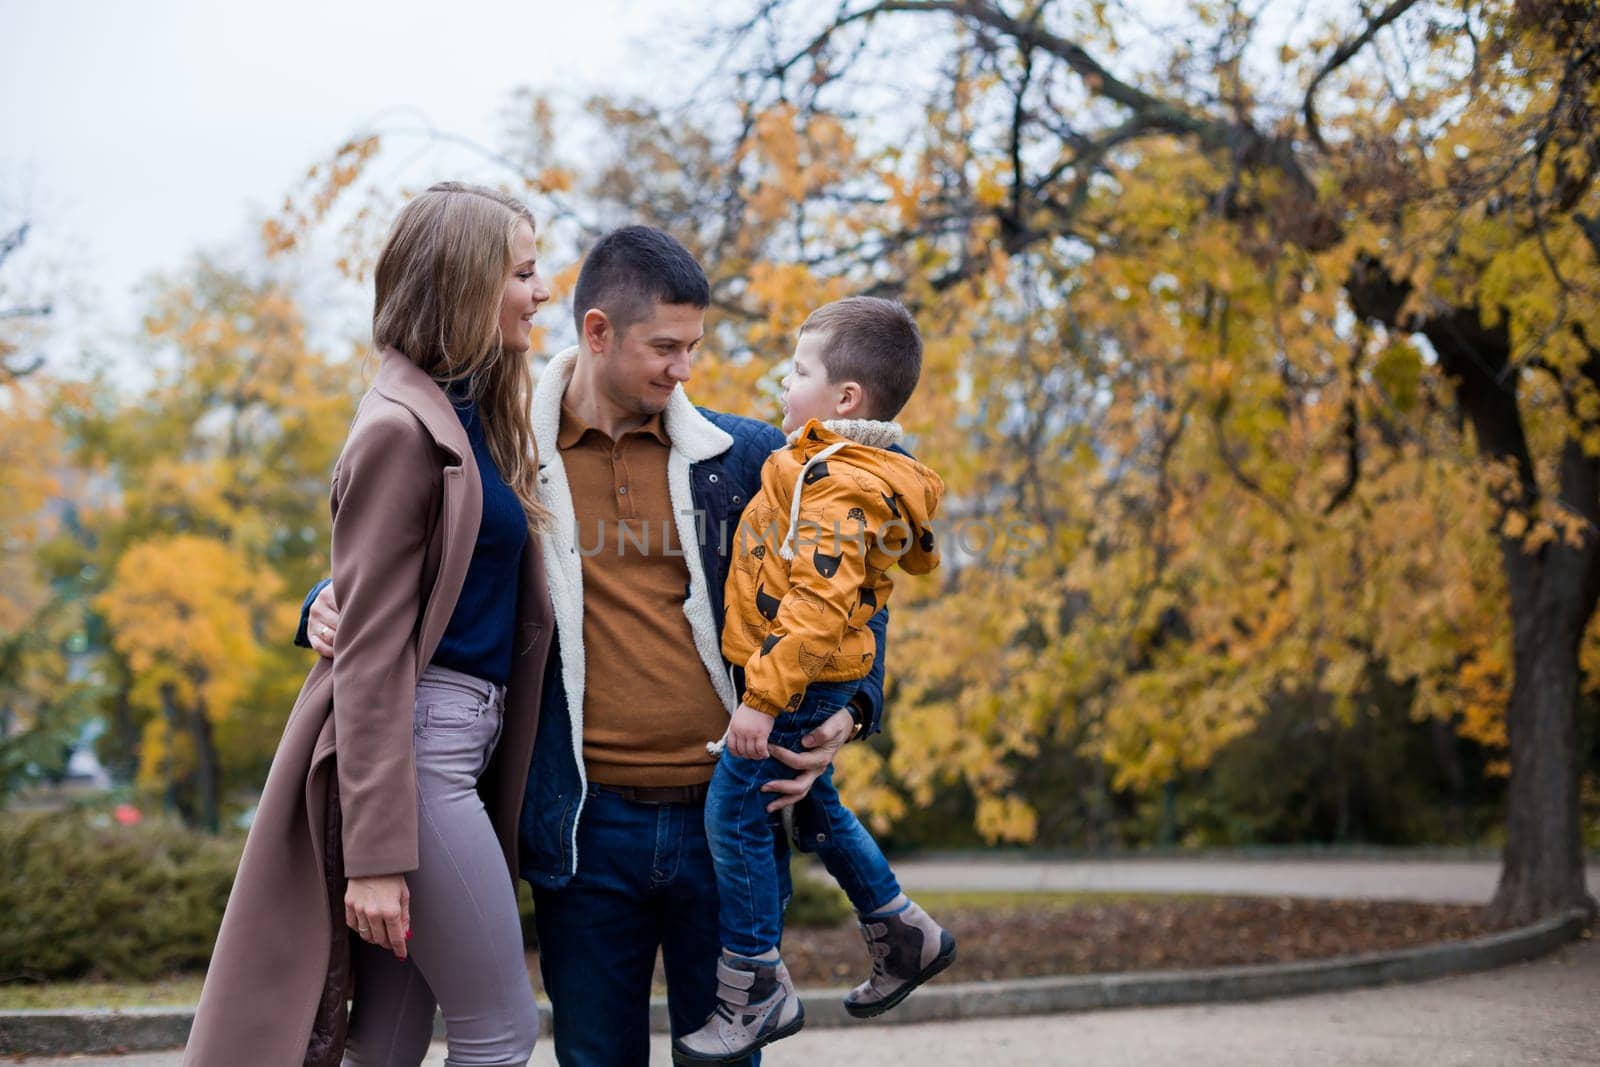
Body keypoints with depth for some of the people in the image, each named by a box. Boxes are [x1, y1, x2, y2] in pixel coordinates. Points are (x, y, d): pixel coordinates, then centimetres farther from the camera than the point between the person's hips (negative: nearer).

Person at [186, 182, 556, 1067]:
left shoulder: (478, 418, 14)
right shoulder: (401, 430, -13)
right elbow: (370, 649, -16)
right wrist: (375, 852, -19)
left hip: (470, 740, 8)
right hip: (417, 747, -8)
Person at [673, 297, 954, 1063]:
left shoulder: (842, 488, -23)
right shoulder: (836, 463, 11)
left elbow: (821, 604, -30)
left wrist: (763, 697, -29)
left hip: (797, 678, -11)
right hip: (813, 680, 11)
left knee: (733, 816, -4)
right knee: (811, 806, 23)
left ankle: (753, 990, 5)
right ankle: (902, 932, 35)